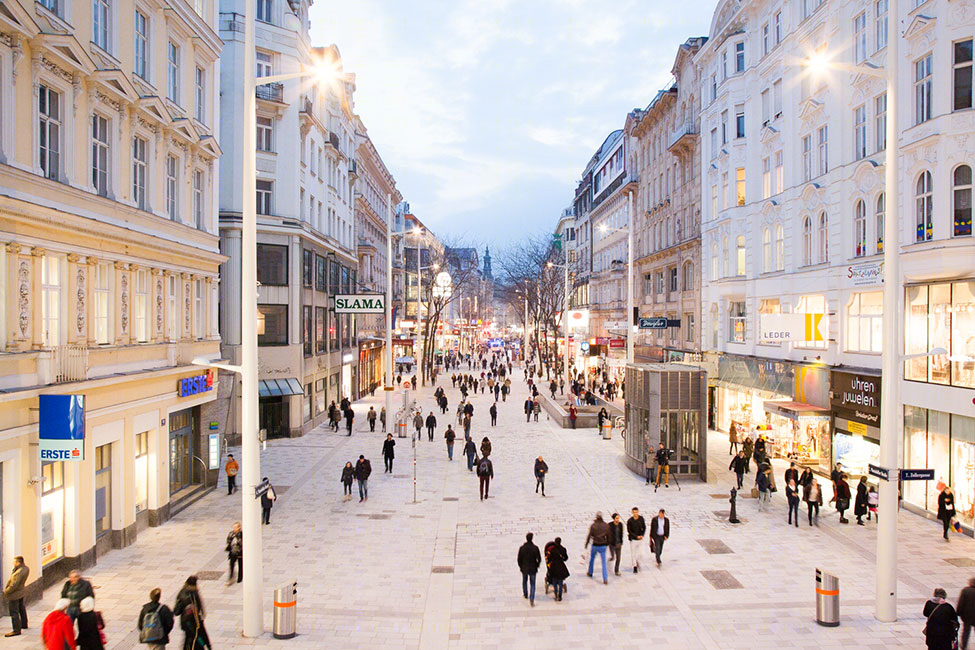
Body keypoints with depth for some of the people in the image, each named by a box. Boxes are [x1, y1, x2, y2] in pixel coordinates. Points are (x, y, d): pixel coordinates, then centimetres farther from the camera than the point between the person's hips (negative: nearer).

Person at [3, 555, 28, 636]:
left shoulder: (19, 573, -32)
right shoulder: (25, 568, -4)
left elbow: (14, 585, -28)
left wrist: (6, 592, -15)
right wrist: (15, 569, -5)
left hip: (14, 595, -10)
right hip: (21, 592, 10)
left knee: (14, 612, 1)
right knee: (21, 609, 25)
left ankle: (16, 630, 8)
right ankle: (24, 624, 43)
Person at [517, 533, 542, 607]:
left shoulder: (522, 548, -12)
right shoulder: (535, 548, -15)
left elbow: (519, 559, -5)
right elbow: (539, 559, -9)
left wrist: (521, 567, 11)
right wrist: (537, 565, 9)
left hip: (524, 568, 1)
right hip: (533, 569, -1)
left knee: (524, 582, 24)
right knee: (532, 584, 7)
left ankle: (525, 595, 41)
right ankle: (532, 599, -6)